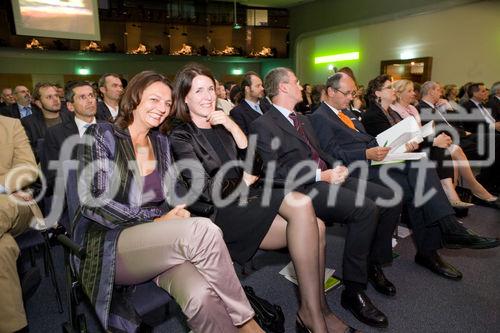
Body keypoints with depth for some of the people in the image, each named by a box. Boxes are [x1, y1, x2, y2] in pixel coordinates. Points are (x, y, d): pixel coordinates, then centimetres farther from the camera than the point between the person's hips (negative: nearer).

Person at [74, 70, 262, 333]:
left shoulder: (162, 144, 15)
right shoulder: (101, 135, 0)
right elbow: (95, 203, -10)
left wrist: (177, 214, -8)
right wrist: (155, 220, -15)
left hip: (159, 244, 4)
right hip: (108, 245, -3)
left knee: (201, 295, -33)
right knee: (203, 229, -31)